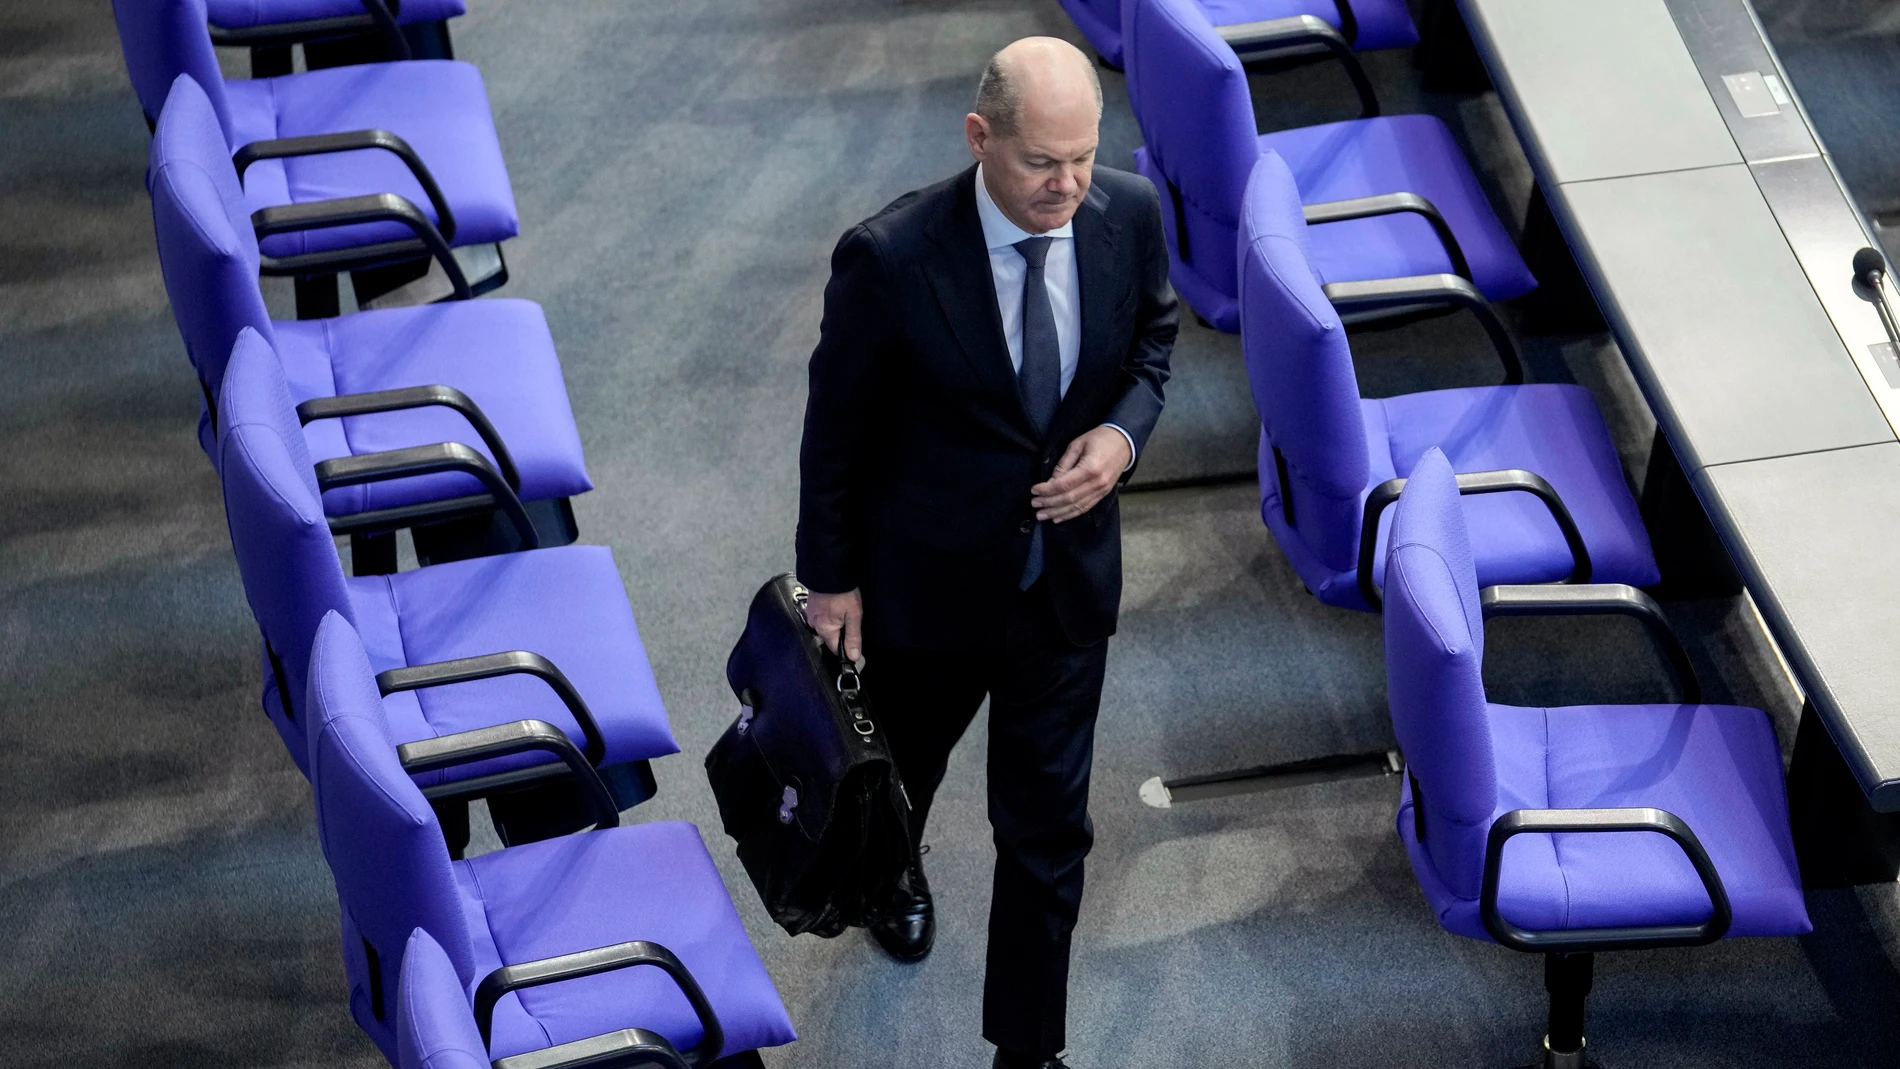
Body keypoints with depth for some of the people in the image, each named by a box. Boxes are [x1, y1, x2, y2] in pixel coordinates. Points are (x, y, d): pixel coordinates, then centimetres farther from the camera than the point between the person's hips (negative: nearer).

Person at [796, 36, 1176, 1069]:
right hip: (926, 583, -2)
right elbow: (837, 424, -13)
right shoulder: (889, 257, -28)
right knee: (904, 753, 29)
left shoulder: (1129, 214, -17)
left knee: (1049, 827, 10)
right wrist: (830, 577, -5)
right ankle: (892, 864, 66)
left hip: (1067, 580, 2)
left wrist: (1124, 432, -16)